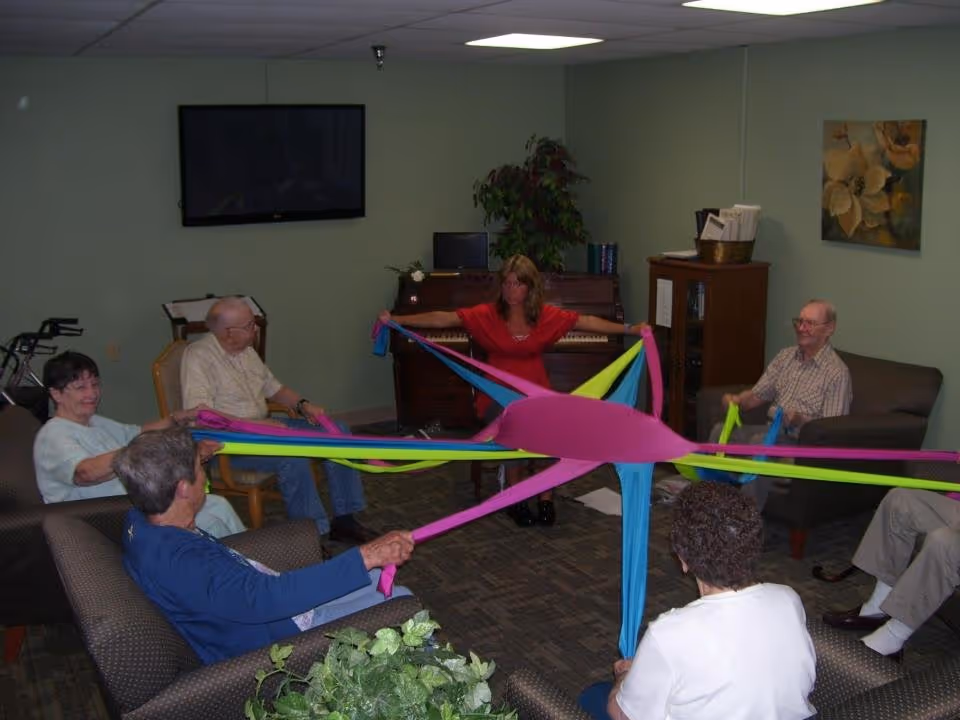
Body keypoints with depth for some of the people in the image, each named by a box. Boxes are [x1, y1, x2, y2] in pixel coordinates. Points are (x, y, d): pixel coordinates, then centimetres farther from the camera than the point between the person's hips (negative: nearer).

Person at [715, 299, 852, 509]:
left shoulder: (837, 372, -10)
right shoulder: (786, 356, 12)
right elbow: (757, 395, 13)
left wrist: (800, 420, -30)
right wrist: (737, 400, -9)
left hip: (802, 442, -7)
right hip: (772, 430, 7)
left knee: (760, 442, -35)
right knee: (721, 430, -16)